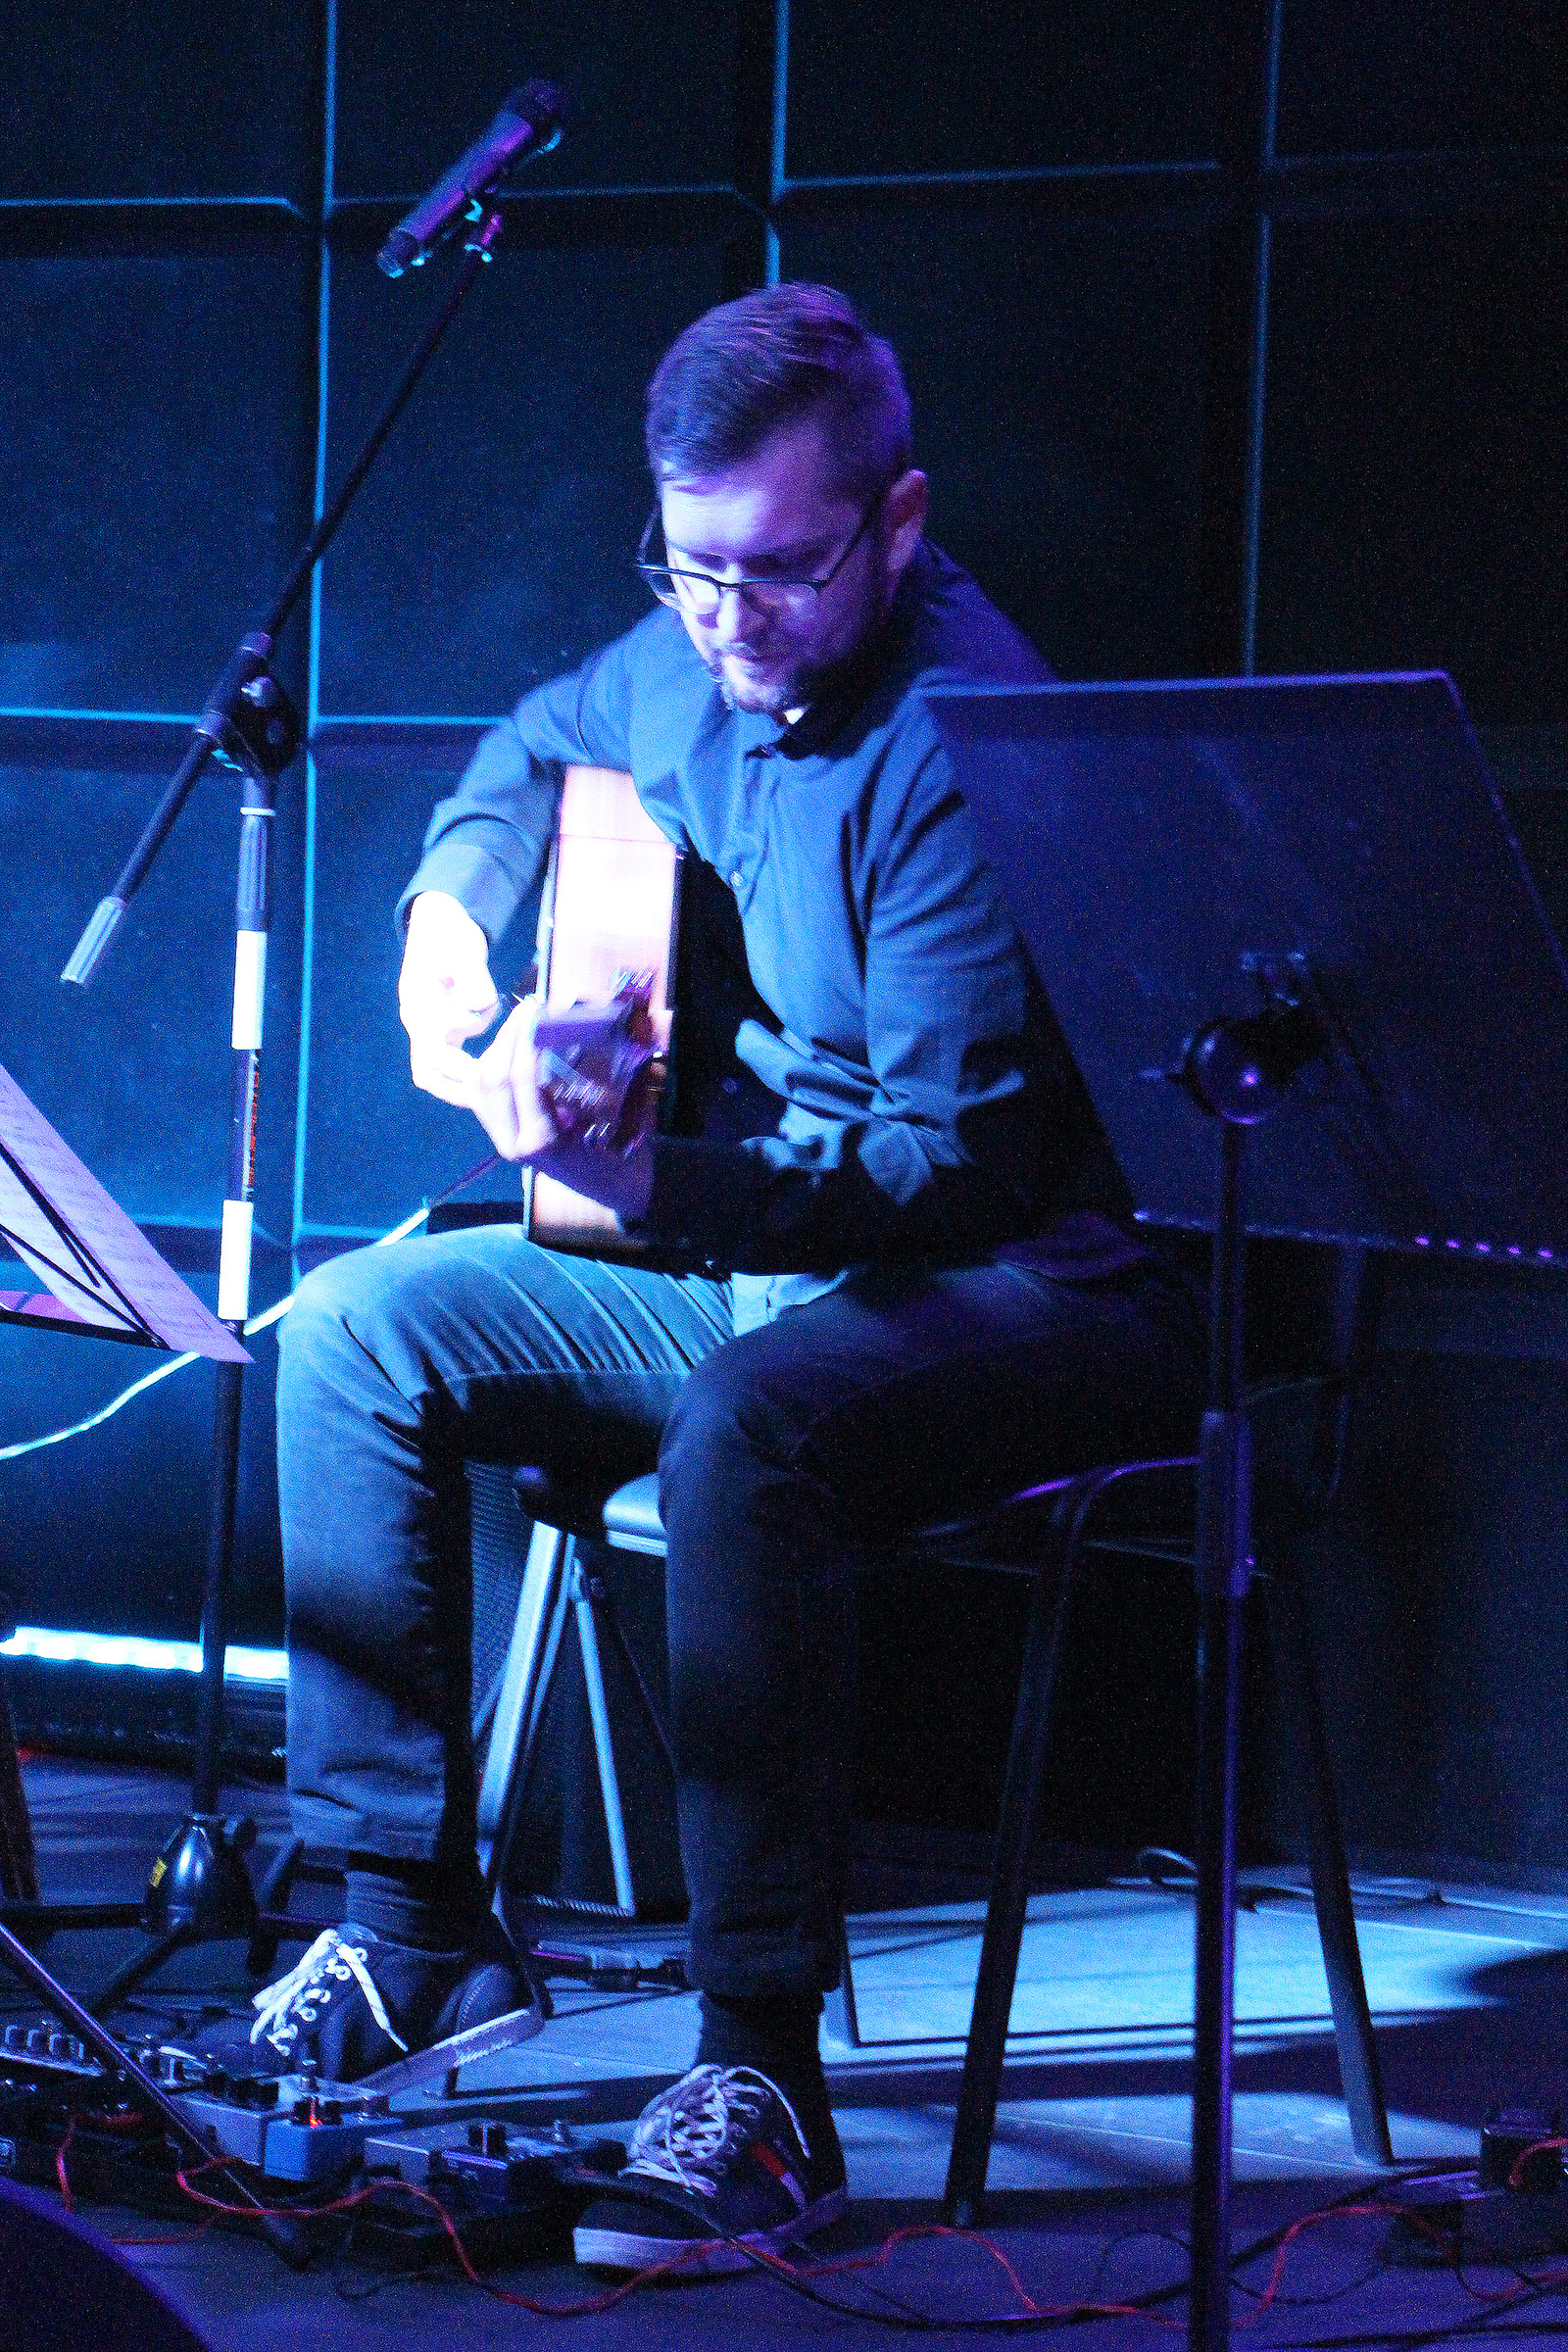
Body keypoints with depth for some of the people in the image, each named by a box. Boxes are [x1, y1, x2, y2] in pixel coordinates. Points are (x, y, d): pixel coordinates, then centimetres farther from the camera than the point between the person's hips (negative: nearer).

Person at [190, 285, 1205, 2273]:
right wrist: (453, 915, 7)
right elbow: (531, 756, 27)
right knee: (356, 1326, 0)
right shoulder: (691, 657, 2)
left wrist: (664, 1188, -42)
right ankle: (408, 1927, 7)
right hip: (756, 1248, 9)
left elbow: (953, 1161, -29)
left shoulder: (962, 742, -24)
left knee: (744, 1431, -38)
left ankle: (764, 2074, -34)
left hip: (1033, 1287, -9)